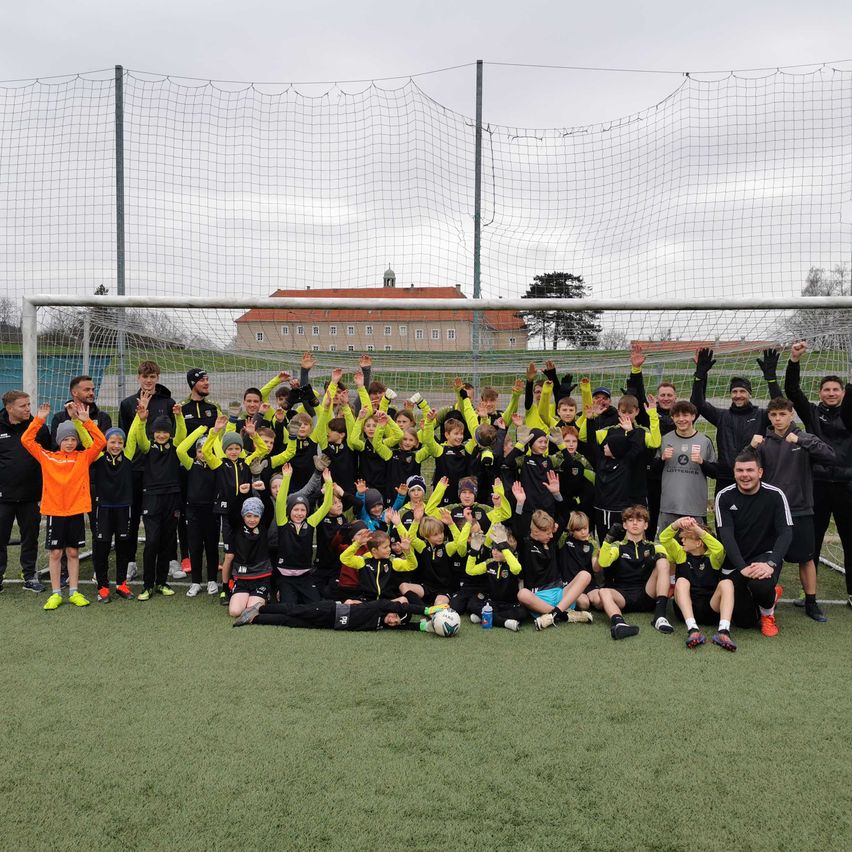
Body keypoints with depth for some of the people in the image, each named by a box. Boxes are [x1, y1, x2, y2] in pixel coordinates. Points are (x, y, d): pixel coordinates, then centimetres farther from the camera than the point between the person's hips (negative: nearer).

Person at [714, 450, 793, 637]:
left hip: (766, 556, -2)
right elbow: (726, 535, -15)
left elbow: (786, 533, -16)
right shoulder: (724, 497, -8)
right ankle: (770, 594, 36)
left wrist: (771, 564, -31)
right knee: (744, 621, 2)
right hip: (735, 563, 2)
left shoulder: (775, 495, -10)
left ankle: (768, 614, 1)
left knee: (760, 584, -37)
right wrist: (742, 568, -28)